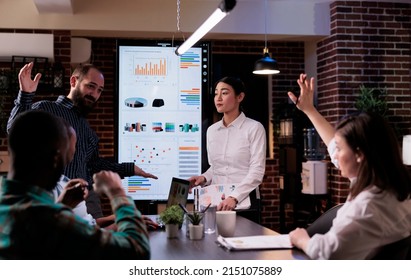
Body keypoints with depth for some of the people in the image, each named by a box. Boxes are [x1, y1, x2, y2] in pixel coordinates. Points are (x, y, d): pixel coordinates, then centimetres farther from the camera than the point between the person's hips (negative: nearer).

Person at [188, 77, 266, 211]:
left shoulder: (254, 128, -7)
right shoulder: (212, 130, 9)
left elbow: (257, 171, -14)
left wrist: (234, 197, -25)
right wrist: (204, 178, -3)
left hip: (244, 201, -4)